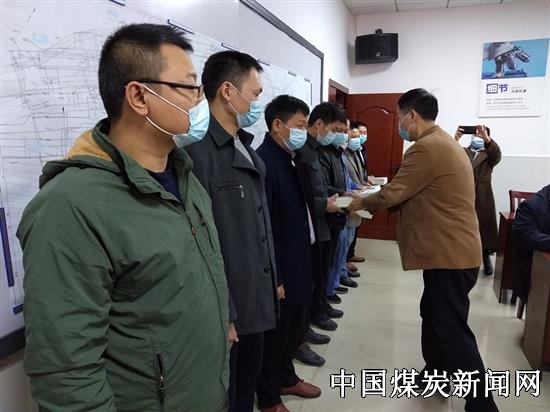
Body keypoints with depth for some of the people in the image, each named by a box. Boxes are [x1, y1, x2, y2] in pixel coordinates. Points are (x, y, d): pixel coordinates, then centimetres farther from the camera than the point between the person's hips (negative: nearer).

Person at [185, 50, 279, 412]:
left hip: (257, 299, 8)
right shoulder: (197, 150, -20)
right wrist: (219, 313, -19)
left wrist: (273, 280, 16)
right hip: (226, 308, -8)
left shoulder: (246, 149, 10)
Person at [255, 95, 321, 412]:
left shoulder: (288, 159, 10)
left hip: (298, 265, 9)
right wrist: (274, 278, -21)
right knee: (275, 336, 11)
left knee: (296, 331, 24)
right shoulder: (264, 161, -20)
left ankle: (286, 378, 46)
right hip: (279, 272, -9)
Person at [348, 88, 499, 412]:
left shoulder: (427, 147, -19)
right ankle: (436, 374, 39)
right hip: (451, 250, 11)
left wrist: (361, 203, 1)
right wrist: (375, 197, 15)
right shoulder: (443, 142, 15)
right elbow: (413, 193, 19)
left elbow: (394, 193, -17)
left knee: (452, 330, -2)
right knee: (433, 315, 22)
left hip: (450, 254, -11)